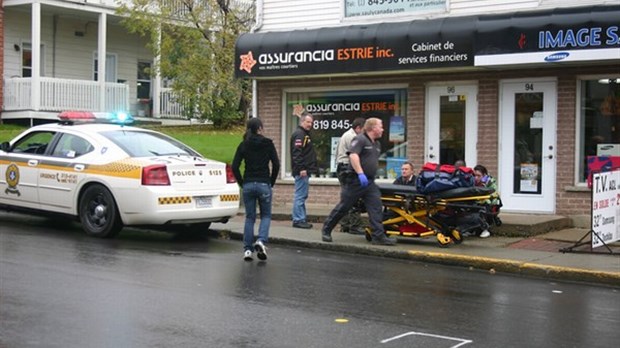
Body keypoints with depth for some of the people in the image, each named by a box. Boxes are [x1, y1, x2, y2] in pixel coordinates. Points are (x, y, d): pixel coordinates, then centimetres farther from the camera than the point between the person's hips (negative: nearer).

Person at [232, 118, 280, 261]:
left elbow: (235, 167, -2)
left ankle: (247, 250, 9)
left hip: (248, 185, 2)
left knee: (249, 217, 12)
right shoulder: (268, 144, -3)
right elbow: (276, 165, -6)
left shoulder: (243, 145, 2)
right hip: (264, 184, -2)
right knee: (266, 215, 13)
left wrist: (242, 183, 7)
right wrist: (271, 182, 6)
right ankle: (261, 241, -10)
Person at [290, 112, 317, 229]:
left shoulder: (305, 134, 21)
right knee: (300, 196, -8)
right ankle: (298, 220, -6)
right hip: (302, 171, -11)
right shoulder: (299, 134, -12)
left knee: (302, 196, 12)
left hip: (304, 171, 11)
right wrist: (301, 169, -25)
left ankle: (301, 219, 17)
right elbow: (296, 153, -22)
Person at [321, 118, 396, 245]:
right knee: (343, 207, 0)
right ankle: (326, 230, 13)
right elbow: (353, 156, -23)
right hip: (356, 181, -8)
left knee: (376, 207, -4)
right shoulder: (360, 139, -11)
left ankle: (378, 236, -5)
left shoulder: (377, 144, 17)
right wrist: (360, 174, -29)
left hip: (369, 182, 8)